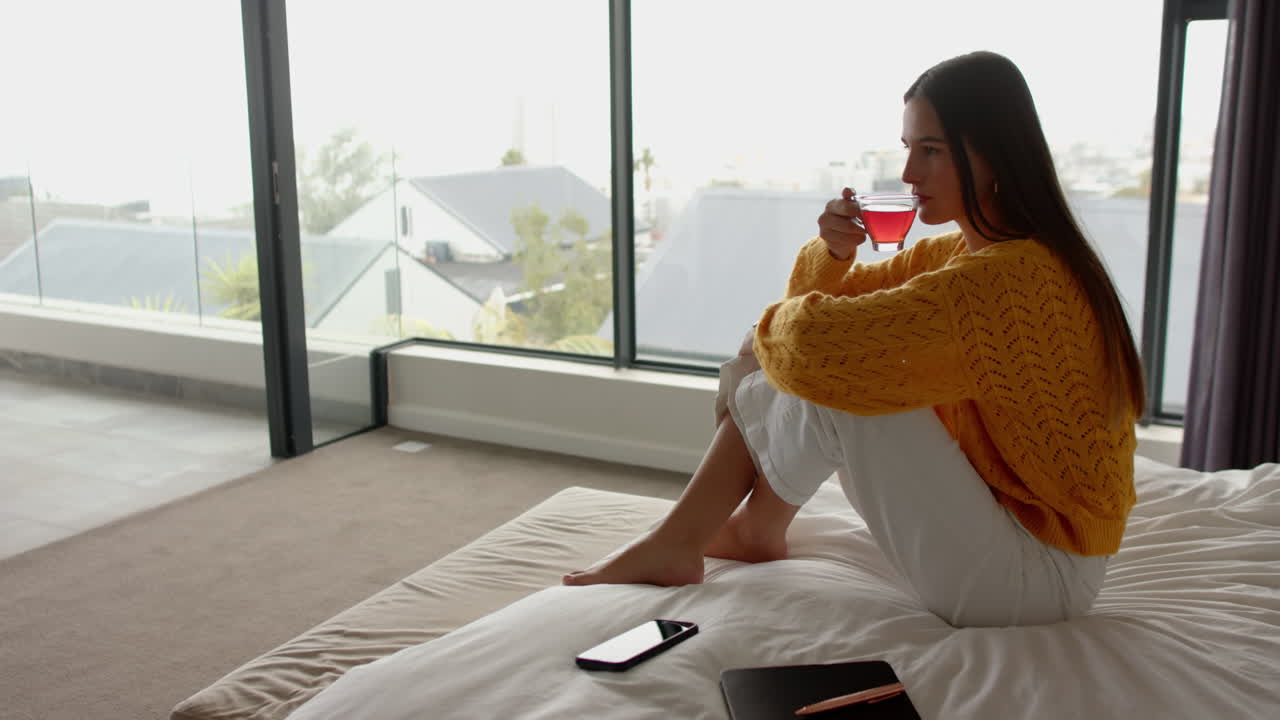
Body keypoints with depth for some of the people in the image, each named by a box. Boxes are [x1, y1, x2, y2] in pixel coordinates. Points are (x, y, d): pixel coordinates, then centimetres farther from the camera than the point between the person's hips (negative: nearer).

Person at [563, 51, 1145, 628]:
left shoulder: (1006, 279, -26)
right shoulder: (962, 254, 5)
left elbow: (813, 340, -33)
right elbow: (815, 302, 11)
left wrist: (771, 327, -10)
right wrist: (831, 251, -11)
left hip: (1041, 576, -9)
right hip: (1000, 510, 9)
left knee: (832, 382, -22)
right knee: (772, 369, 4)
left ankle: (757, 530, 2)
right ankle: (677, 541, 8)